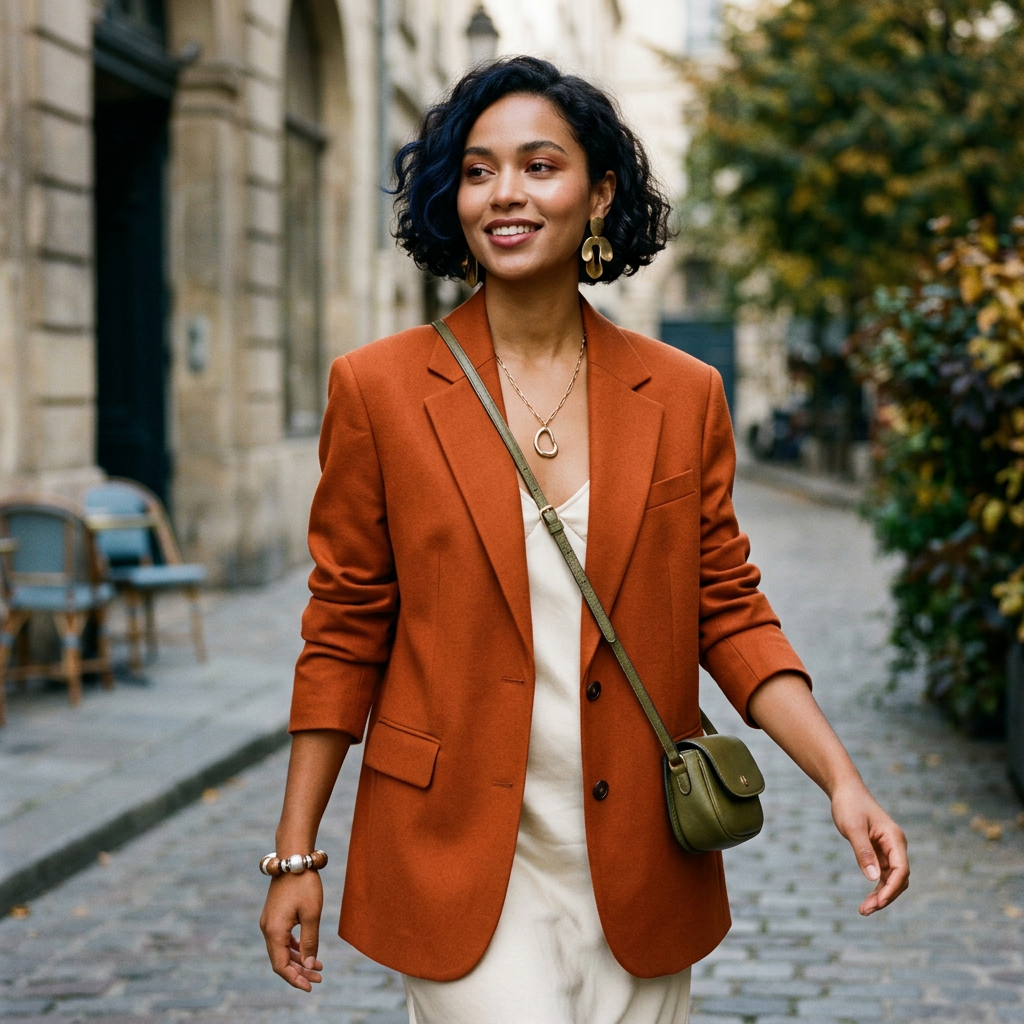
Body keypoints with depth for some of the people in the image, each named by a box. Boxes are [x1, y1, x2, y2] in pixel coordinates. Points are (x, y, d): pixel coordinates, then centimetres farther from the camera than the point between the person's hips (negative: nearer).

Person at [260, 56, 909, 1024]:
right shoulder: (379, 388, -3)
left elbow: (728, 614, 7)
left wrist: (841, 779, -5)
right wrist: (296, 854, 1)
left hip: (635, 868, 3)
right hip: (456, 862, -2)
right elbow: (344, 632, 1)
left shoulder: (684, 396, 3)